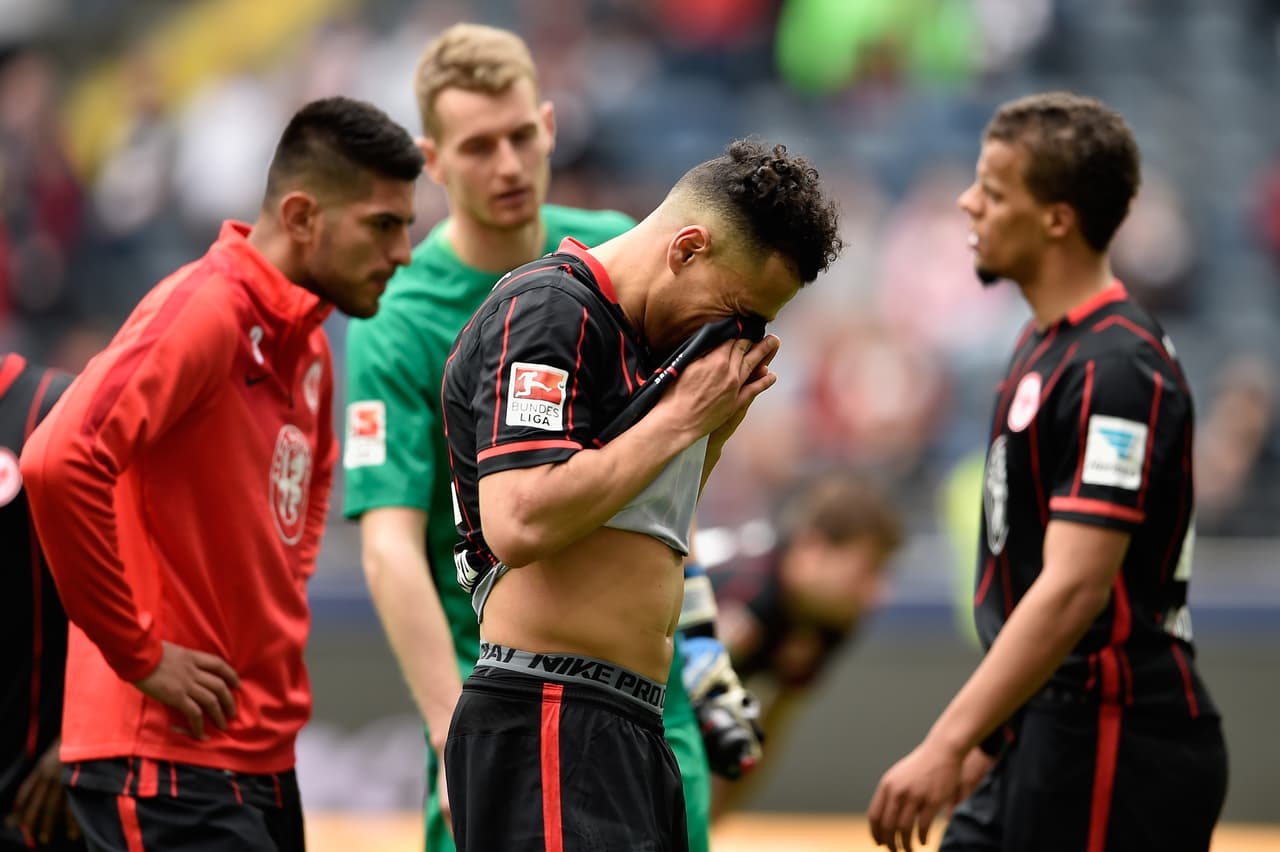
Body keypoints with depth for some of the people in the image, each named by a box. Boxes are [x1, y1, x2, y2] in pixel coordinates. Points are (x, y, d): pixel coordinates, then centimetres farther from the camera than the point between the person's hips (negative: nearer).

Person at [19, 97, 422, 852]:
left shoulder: (304, 343, 14)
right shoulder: (203, 313, -14)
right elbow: (58, 463, -26)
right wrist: (140, 654, -20)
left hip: (263, 756, 9)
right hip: (171, 765, -9)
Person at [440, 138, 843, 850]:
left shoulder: (642, 340, 20)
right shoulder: (548, 310, -9)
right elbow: (518, 524, -22)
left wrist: (719, 423, 12)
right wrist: (681, 417, -12)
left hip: (631, 730, 10)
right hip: (548, 719, -10)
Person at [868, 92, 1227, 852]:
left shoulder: (1114, 370, -18)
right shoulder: (1047, 344, 13)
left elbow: (1073, 590, -26)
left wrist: (949, 745, -30)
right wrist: (989, 735, 22)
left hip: (1118, 746, -10)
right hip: (1040, 732, 10)